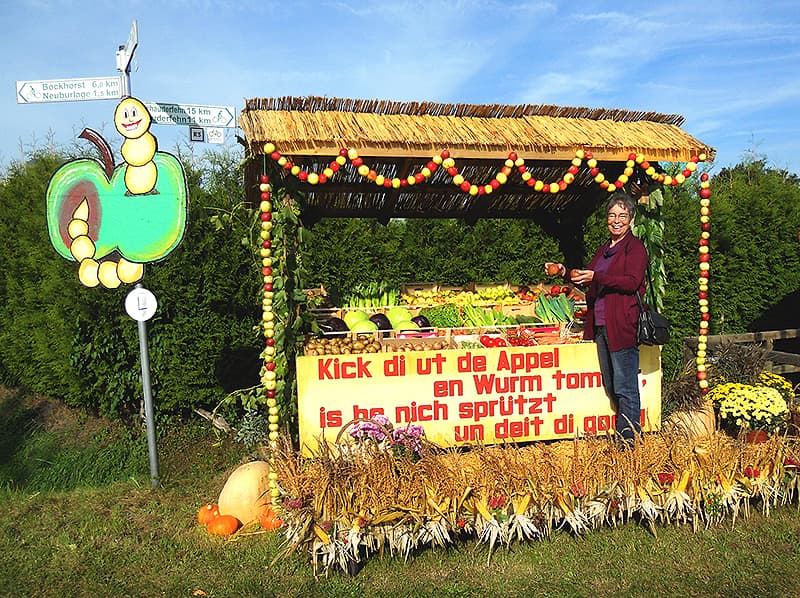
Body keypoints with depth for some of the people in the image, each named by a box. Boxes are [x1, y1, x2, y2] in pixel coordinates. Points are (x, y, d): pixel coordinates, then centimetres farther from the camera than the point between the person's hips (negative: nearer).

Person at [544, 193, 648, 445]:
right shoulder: (603, 249, 20)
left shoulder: (635, 247, -4)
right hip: (600, 325, 8)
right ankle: (623, 437, 26)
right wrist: (565, 272, 12)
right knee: (610, 386, 14)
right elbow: (590, 282, 26)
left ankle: (629, 443, 6)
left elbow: (631, 282, -17)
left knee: (625, 387, -3)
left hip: (623, 325, -8)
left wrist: (595, 276, -25)